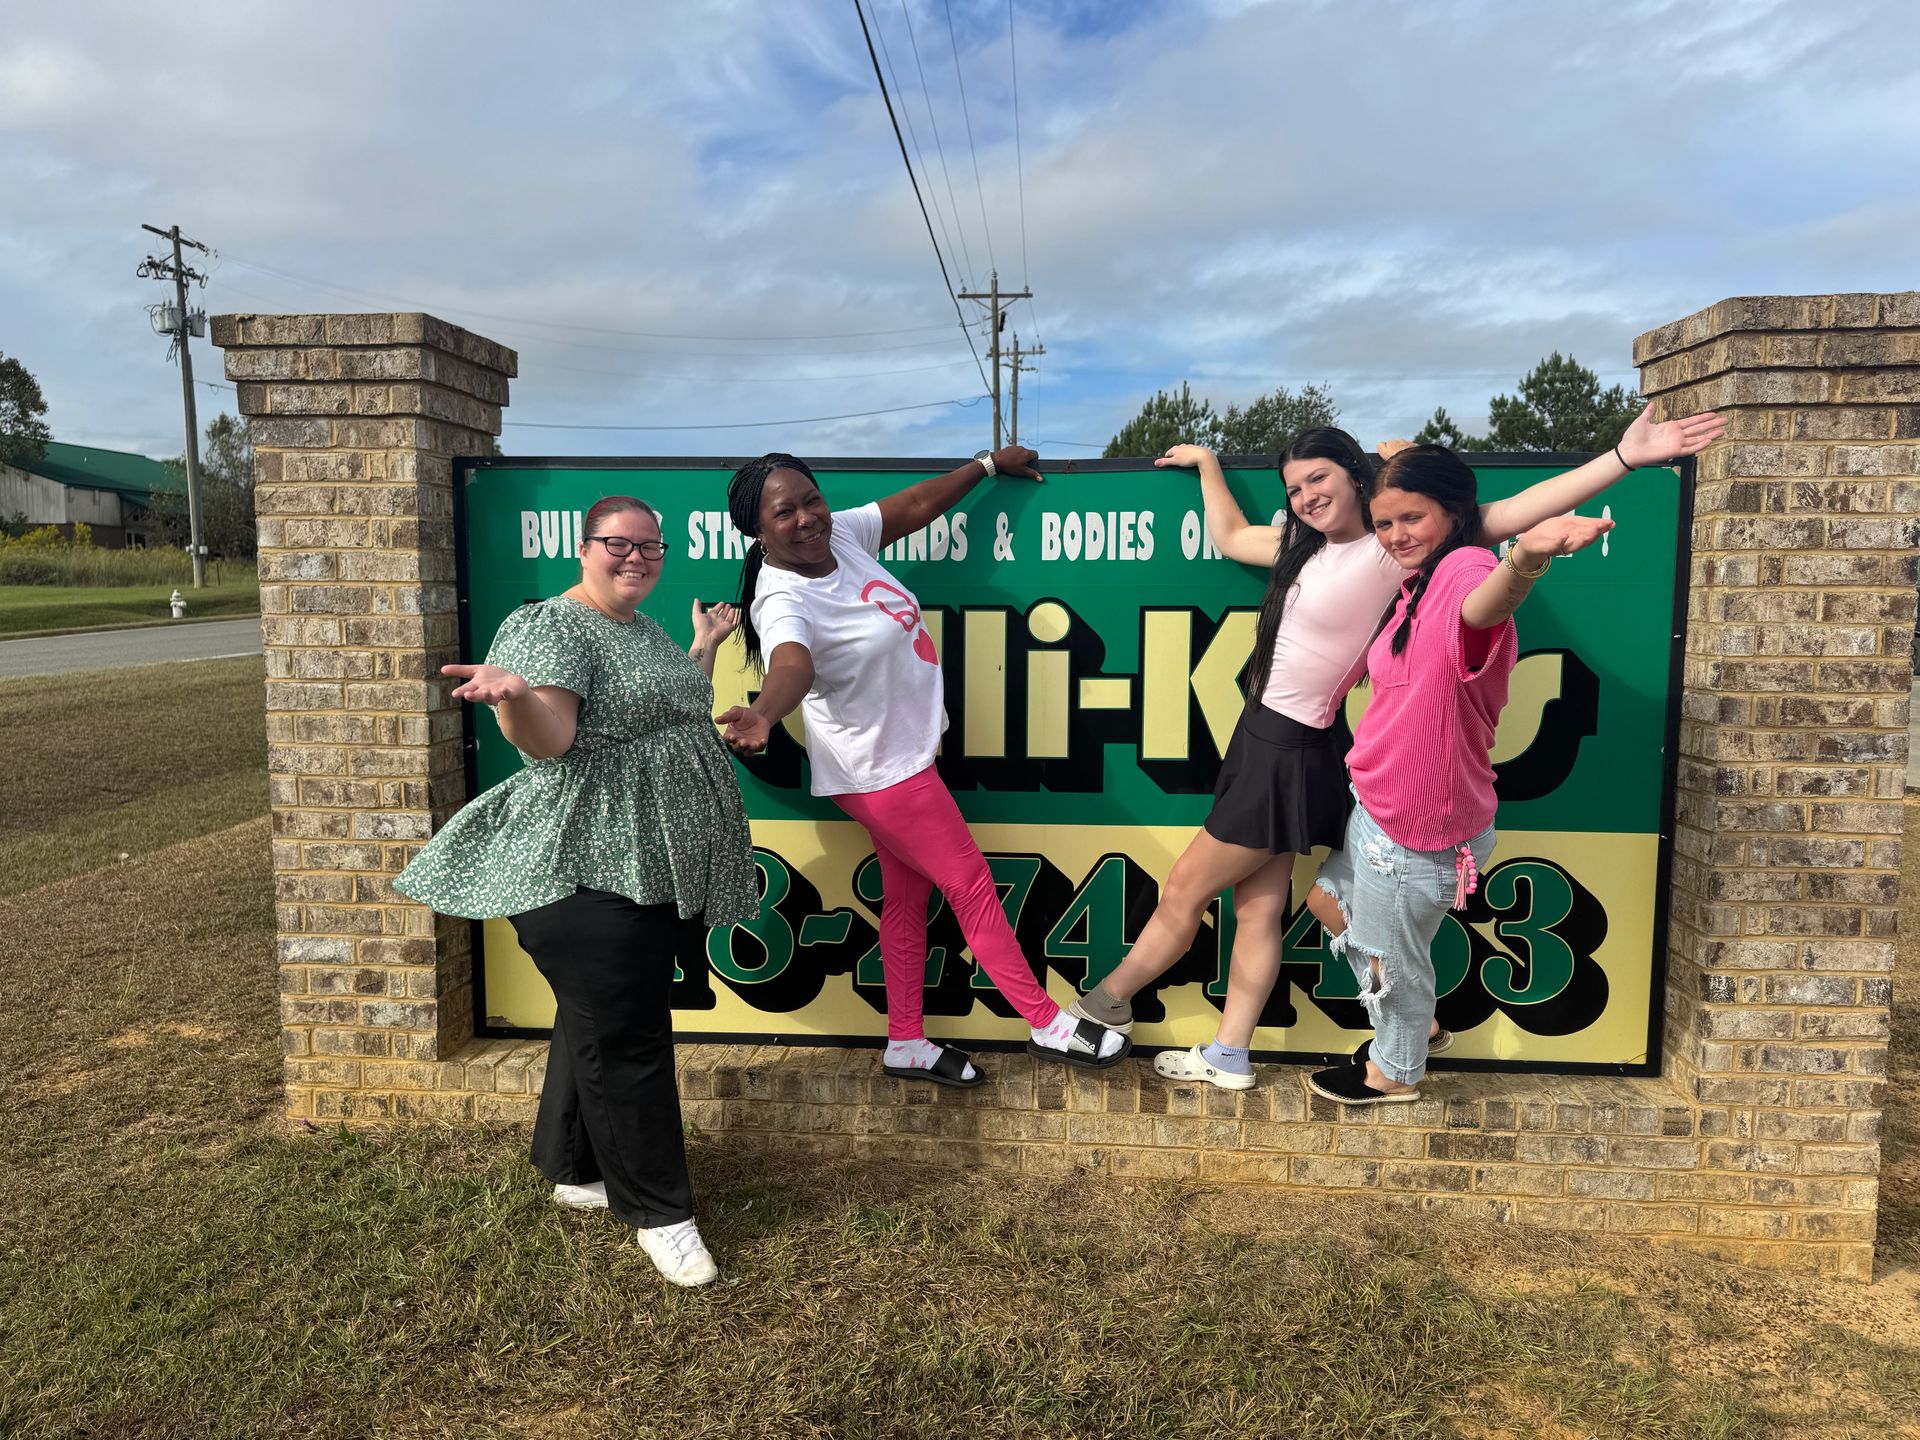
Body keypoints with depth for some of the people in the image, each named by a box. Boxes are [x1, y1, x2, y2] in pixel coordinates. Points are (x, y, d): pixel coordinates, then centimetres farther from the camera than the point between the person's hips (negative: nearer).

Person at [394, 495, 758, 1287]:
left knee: (598, 1019, 20)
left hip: (656, 868, 9)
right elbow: (549, 738, -26)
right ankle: (658, 1210, 11)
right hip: (586, 869, -9)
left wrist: (705, 648, 27)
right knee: (624, 1037, -2)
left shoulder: (643, 628, 16)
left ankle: (573, 1169, 36)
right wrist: (513, 694, -45)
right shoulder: (550, 628, -12)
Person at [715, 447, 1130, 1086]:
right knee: (971, 884, 2)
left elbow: (914, 505, 10)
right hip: (882, 770, -9)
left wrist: (988, 463, 20)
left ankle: (907, 1045, 29)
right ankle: (1047, 1023, 18)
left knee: (907, 896, 16)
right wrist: (762, 714, -70)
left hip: (905, 752, 9)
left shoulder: (841, 533, -4)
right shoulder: (781, 601, -28)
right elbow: (792, 665, -48)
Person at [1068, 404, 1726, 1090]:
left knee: (1183, 890, 6)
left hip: (1295, 752, -8)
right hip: (1263, 734, 8)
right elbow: (1230, 536, 25)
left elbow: (1506, 514, -20)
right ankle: (1227, 1057, 24)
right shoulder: (1305, 545, 8)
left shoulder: (1392, 550, -15)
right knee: (1259, 907, 14)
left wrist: (1623, 457, -26)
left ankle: (1110, 999, 25)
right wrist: (1206, 462, 35)